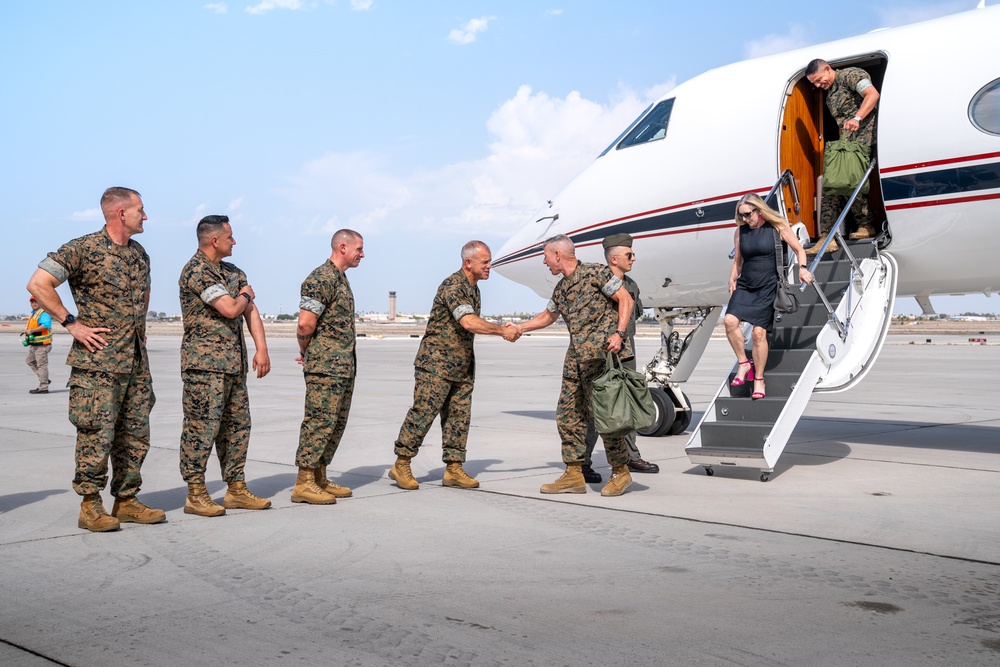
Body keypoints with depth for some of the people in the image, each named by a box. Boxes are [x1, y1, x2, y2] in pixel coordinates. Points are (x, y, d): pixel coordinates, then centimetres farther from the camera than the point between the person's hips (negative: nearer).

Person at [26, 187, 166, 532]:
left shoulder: (139, 254, 13)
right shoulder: (83, 249, -9)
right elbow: (38, 284, -14)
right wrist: (72, 324, -14)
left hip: (136, 361, 7)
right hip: (98, 362, -7)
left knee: (134, 435, 9)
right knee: (97, 434, -5)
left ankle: (127, 501, 19)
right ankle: (90, 506, 6)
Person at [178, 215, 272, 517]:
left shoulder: (233, 272, 16)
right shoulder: (196, 271, -11)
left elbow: (250, 311, 10)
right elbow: (230, 309, -18)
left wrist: (261, 348, -2)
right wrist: (246, 295, 4)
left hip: (234, 363, 9)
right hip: (205, 364, -9)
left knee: (237, 425, 11)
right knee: (202, 426, -6)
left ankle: (236, 489, 18)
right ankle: (196, 494, 1)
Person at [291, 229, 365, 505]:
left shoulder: (341, 278, 18)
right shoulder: (321, 278, -14)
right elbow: (305, 324, -20)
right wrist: (307, 352, -4)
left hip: (344, 367, 10)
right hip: (325, 367, -10)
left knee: (336, 423, 12)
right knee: (319, 421, -7)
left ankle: (320, 479, 20)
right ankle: (303, 483, -1)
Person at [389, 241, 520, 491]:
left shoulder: (473, 288, 14)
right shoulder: (453, 286, -17)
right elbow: (468, 322, -29)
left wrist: (501, 329, 10)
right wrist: (501, 330, -23)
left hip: (462, 365, 9)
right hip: (436, 361, -9)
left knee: (459, 415, 7)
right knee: (423, 412, -6)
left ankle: (454, 468, 12)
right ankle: (401, 465, 4)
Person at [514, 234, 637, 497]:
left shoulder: (595, 272, -5)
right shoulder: (560, 288, 18)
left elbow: (625, 300, -7)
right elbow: (547, 316, 33)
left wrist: (619, 333, -18)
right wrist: (517, 328, 30)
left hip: (603, 355, -8)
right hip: (576, 359, 8)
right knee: (568, 414, 6)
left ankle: (621, 472, 7)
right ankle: (573, 475, 12)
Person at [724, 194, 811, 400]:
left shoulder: (777, 227, -2)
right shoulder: (740, 231, 9)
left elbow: (798, 249, 3)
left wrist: (802, 268, -14)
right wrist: (732, 280, 7)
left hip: (767, 287, -4)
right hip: (745, 285, 4)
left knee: (758, 332, -8)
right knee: (730, 320, -20)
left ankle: (759, 379, 6)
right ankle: (743, 363, -2)